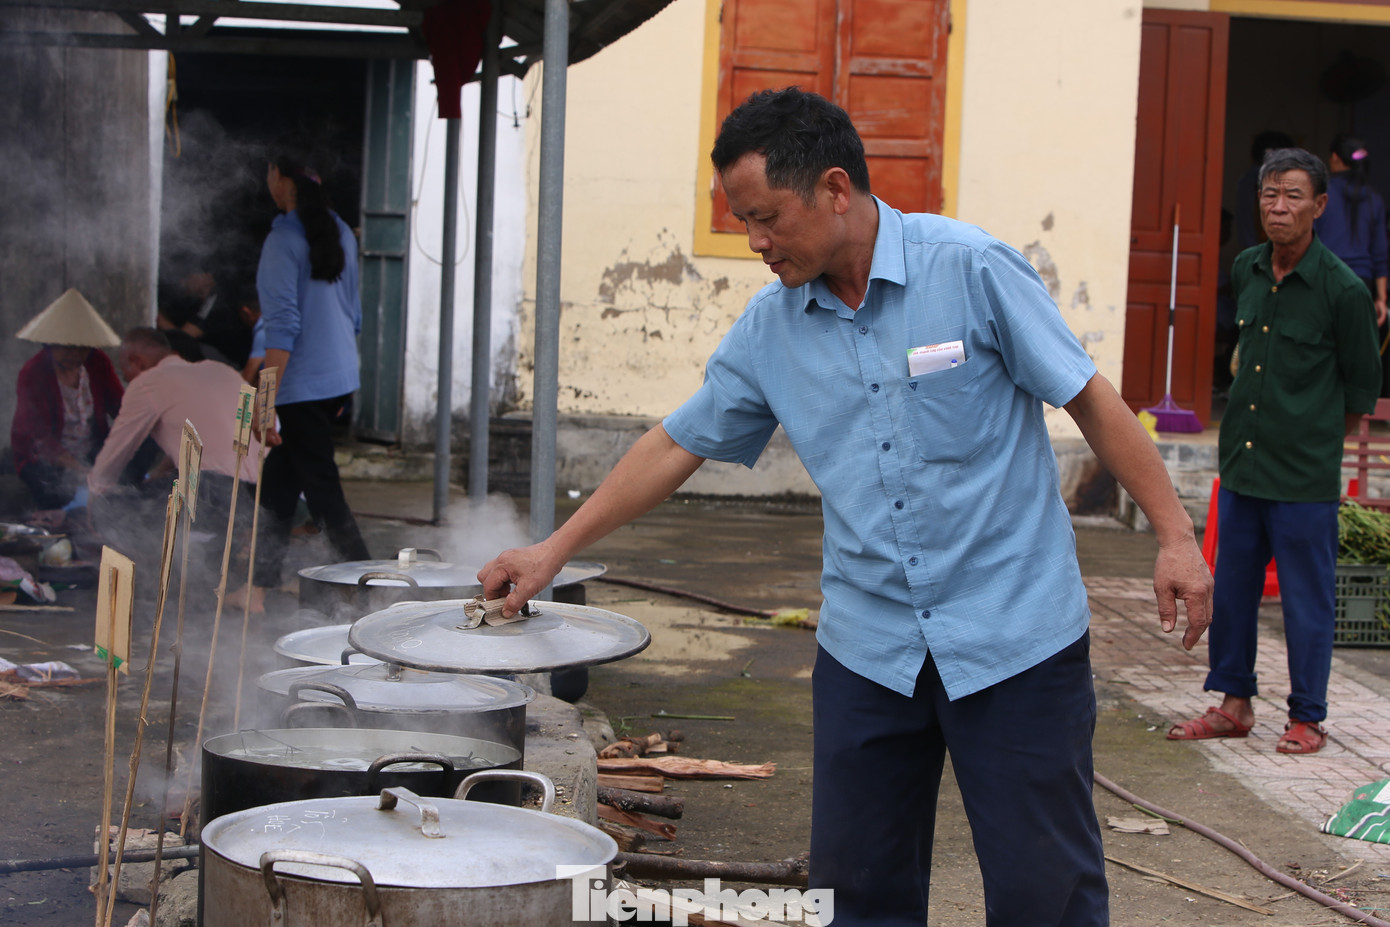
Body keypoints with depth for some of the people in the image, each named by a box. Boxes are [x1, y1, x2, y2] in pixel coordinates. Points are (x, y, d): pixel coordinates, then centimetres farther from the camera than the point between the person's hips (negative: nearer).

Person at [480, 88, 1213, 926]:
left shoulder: (970, 270, -11)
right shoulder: (771, 325, 4)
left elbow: (1091, 399, -6)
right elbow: (679, 446, 13)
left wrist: (1175, 535, -9)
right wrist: (553, 552, 13)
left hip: (1015, 635, -4)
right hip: (868, 645, 5)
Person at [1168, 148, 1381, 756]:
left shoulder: (1343, 290, -11)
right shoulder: (1244, 271, 5)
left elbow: (1363, 388, 0)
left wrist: (1314, 443, 8)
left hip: (1305, 477, -6)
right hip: (1241, 464, 6)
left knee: (1307, 598, 4)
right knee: (1231, 588, 12)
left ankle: (1306, 719, 16)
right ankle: (1234, 704, 26)